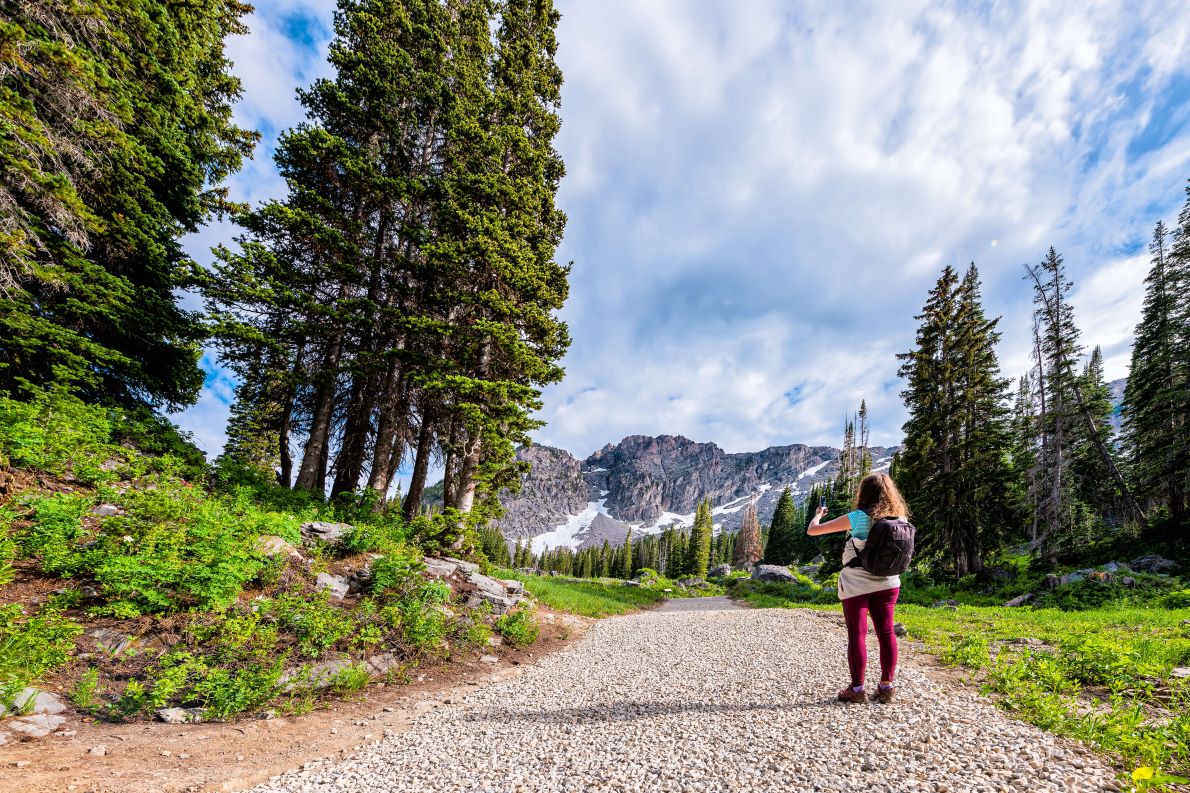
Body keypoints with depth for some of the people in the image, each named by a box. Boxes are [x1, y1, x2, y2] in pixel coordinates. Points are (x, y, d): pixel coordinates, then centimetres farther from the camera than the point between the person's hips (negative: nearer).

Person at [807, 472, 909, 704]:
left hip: (856, 584, -4)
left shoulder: (857, 517, -15)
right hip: (887, 583, 4)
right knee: (886, 633, 12)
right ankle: (886, 686, 19)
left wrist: (818, 515, 8)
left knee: (857, 635, 3)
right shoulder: (899, 518, -2)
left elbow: (812, 531, -12)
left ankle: (857, 689, 9)